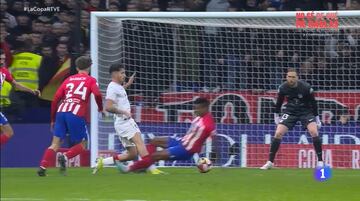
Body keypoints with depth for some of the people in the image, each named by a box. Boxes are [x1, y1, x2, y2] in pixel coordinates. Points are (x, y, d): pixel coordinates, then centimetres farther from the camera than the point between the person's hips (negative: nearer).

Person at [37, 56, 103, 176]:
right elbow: (97, 94, -8)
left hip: (61, 112, 4)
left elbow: (56, 99, 17)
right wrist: (100, 108, 11)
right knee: (82, 144, 10)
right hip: (76, 114, -4)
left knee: (55, 143, 5)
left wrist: (53, 119, 24)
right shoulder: (91, 80, 12)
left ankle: (42, 167, -13)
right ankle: (65, 157, -16)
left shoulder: (69, 79, 22)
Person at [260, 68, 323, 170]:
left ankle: (320, 161, -13)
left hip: (306, 111, -2)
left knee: (314, 132, -23)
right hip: (290, 111, 2)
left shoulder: (306, 87, -19)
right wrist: (276, 115, 13)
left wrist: (317, 118, -2)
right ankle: (270, 162, -1)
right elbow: (279, 101, 6)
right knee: (278, 133, -12)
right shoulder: (283, 88, -13)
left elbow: (313, 102, -6)